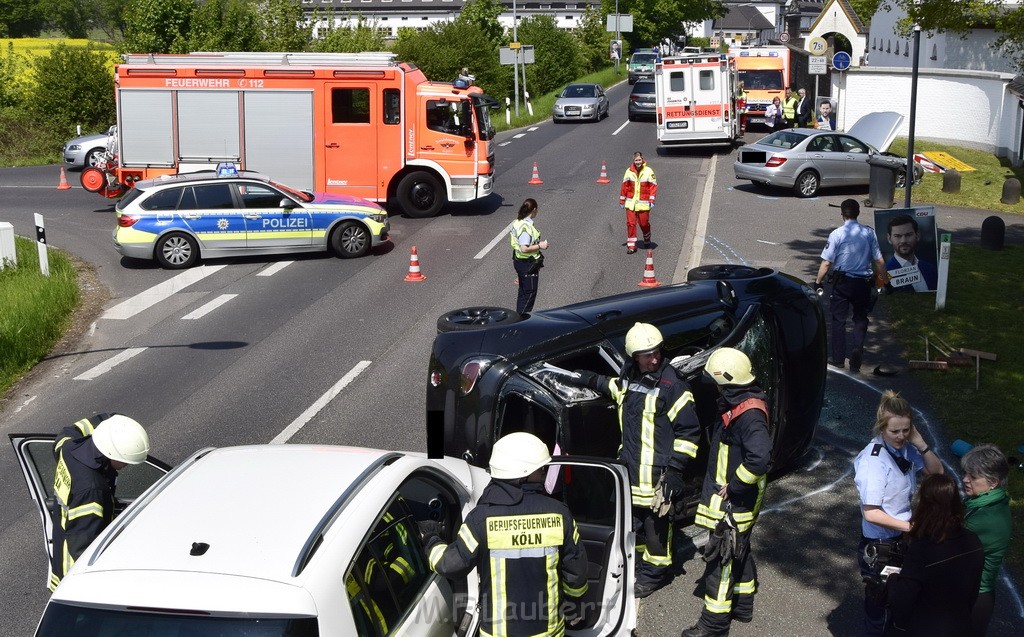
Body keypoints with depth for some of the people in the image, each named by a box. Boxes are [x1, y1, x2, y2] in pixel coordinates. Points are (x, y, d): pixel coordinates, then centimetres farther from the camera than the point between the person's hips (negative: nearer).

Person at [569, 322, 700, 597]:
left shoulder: (672, 385, -18)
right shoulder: (629, 377, 3)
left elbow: (688, 432, -14)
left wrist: (675, 468, -17)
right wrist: (595, 381, 21)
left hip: (657, 470, -7)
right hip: (630, 466, 7)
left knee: (656, 521, 3)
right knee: (632, 518, 18)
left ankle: (655, 571, 20)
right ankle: (638, 561, 37)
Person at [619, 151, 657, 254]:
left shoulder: (648, 171, -5)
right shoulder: (629, 171, 0)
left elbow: (653, 186, -2)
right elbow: (625, 186, 7)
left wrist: (652, 200, -9)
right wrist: (622, 200, 9)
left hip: (643, 203, -1)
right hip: (631, 202, 2)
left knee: (644, 223, 6)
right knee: (631, 223, -4)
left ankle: (647, 241, 35)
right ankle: (631, 246, 4)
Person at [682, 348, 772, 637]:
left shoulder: (749, 415, -27)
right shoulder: (737, 404, 5)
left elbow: (760, 458, -37)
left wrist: (733, 486, -26)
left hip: (733, 502, -10)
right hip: (735, 501, 10)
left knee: (720, 559, -1)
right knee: (738, 552, 22)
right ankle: (743, 605, 38)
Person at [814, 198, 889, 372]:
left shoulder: (837, 234, -12)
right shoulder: (869, 233, -3)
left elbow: (826, 262, -10)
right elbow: (879, 261, 0)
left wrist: (818, 282, 1)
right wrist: (886, 280, 12)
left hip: (842, 282, -2)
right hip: (863, 283, 2)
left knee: (838, 320, 10)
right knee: (860, 319, 16)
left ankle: (838, 358, 16)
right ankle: (857, 349, -5)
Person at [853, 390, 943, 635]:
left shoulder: (906, 448, -8)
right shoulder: (873, 460, -28)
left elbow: (937, 472, 0)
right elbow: (871, 513, -27)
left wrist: (921, 444, -15)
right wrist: (909, 527, -22)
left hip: (902, 538, 7)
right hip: (879, 543, -6)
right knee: (877, 599, 13)